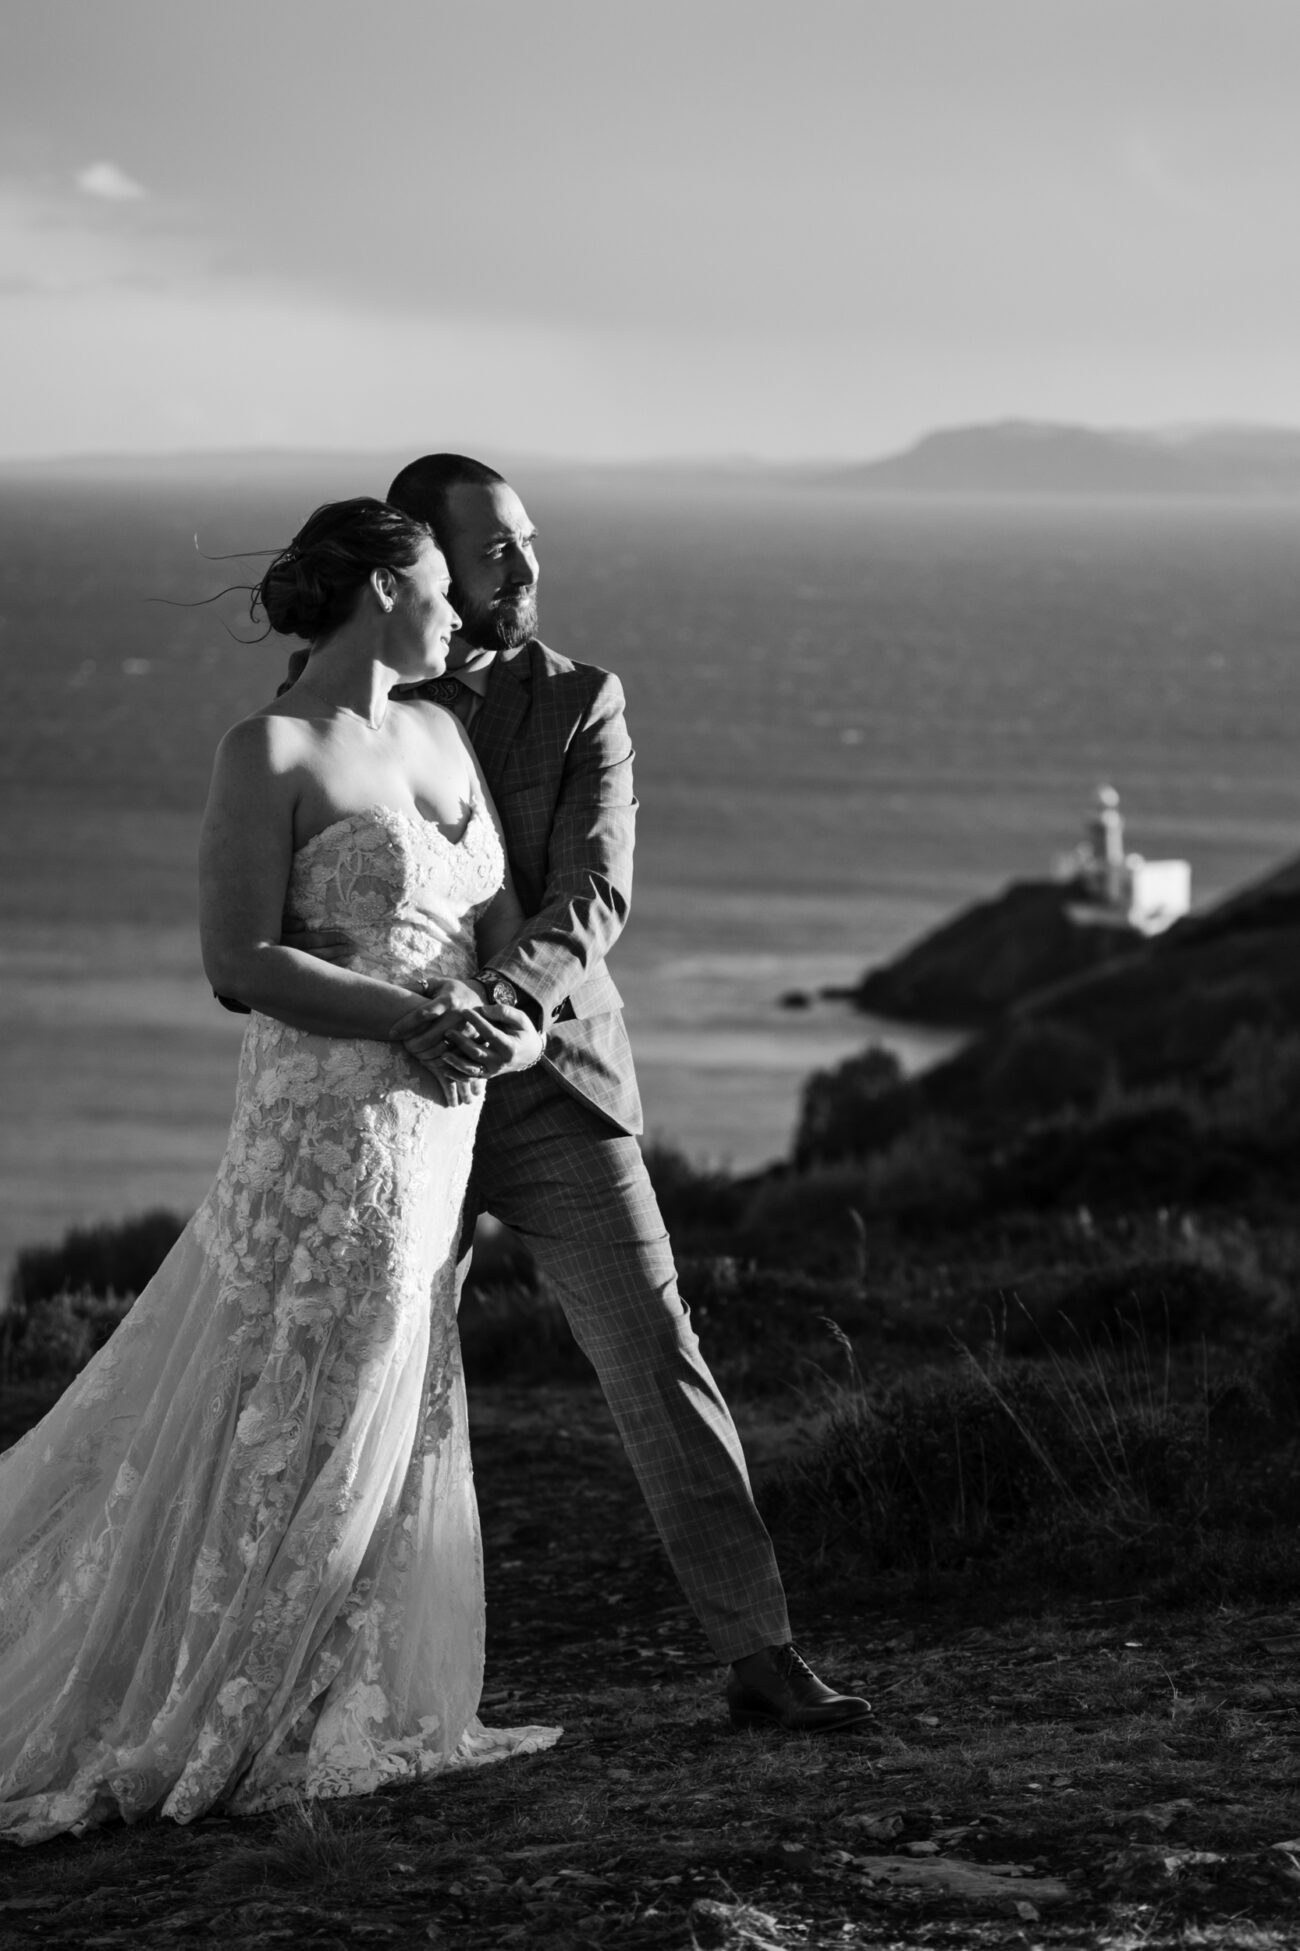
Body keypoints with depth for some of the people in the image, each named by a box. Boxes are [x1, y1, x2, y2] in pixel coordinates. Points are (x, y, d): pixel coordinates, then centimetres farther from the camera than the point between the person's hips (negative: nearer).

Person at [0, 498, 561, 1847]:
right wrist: (413, 1017, -21)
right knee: (290, 1424, -5)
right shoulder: (270, 751, -11)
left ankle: (328, 1713, 23)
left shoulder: (440, 735, 12)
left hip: (437, 1123, 8)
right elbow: (239, 959, -16)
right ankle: (187, 1733, 5)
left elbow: (504, 919, 10)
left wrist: (523, 1021, -11)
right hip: (326, 1120, -8)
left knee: (392, 1421, 13)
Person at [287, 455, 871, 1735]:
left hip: (552, 1086, -1)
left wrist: (498, 993, -32)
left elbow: (594, 896, -12)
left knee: (657, 1360, -7)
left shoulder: (579, 704, 1)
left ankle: (758, 1655, -6)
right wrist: (302, 941, -26)